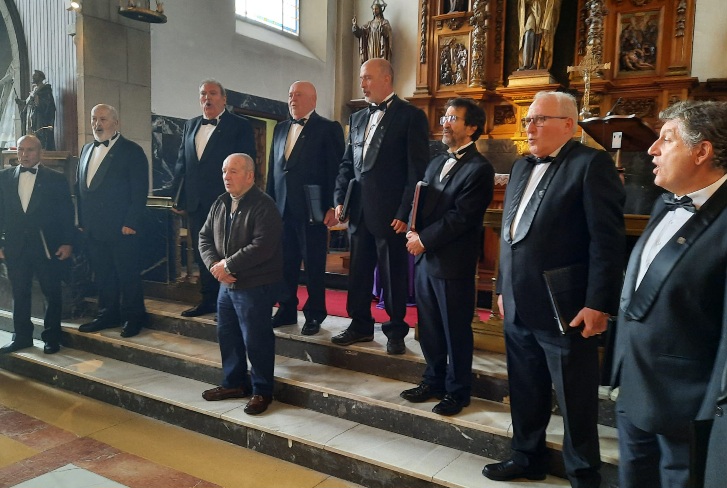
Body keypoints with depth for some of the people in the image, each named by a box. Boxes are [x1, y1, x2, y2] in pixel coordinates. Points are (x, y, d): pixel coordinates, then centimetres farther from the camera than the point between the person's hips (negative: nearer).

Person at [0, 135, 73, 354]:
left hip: (48, 247, -2)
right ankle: (22, 337, 23)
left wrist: (67, 243, -7)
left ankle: (52, 337, 17)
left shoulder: (56, 179, 0)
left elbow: (66, 213, -1)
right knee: (19, 294, 11)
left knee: (52, 294, 5)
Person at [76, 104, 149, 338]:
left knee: (128, 274, 2)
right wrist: (82, 221, 12)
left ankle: (133, 317, 14)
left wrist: (131, 224, -16)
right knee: (102, 275, 13)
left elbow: (140, 191, -12)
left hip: (122, 229, -7)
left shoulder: (132, 151, -6)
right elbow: (79, 187, 18)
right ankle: (108, 314, 25)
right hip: (93, 229, 7)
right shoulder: (87, 149, 16)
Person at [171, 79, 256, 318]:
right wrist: (178, 196, 9)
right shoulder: (190, 125, 14)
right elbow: (181, 163, 15)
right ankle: (208, 299, 25)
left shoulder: (240, 126, -4)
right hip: (195, 203, 6)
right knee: (202, 253, 13)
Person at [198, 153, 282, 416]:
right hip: (227, 284, 8)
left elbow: (262, 246, -25)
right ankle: (234, 383, 34)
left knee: (256, 340, 0)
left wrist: (228, 265, -19)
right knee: (227, 335, 17)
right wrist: (214, 265, -8)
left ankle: (262, 391, 17)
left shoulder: (264, 206, -16)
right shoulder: (220, 204, 9)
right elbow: (205, 237, 10)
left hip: (256, 286, -8)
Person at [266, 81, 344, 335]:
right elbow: (273, 168, 17)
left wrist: (333, 206, -13)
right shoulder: (280, 129, 15)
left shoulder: (328, 128, -4)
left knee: (314, 264, 4)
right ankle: (287, 309, 24)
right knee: (286, 262, 11)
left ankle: (314, 314, 15)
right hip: (282, 208, 6)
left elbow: (336, 170, -8)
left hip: (312, 208, -5)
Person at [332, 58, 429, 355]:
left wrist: (405, 213, -14)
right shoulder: (357, 118, 14)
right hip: (359, 211, 6)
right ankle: (360, 325, 27)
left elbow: (417, 170, -10)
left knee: (393, 274, 5)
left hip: (390, 213, -6)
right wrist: (340, 199, 5)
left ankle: (396, 331, 19)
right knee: (358, 272, 13)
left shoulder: (411, 116, -5)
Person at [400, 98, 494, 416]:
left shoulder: (479, 169, -11)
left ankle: (457, 391, 21)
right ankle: (434, 380, 33)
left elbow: (461, 217, -18)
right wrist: (413, 232, -3)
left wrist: (424, 239, -15)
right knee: (429, 327, 16)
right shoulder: (436, 163, 16)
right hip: (425, 258, 8)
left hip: (453, 263, -8)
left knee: (456, 330, 6)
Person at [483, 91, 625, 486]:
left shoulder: (592, 164, -10)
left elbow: (607, 240, -15)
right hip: (519, 306, 7)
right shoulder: (522, 167, 15)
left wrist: (599, 304, -18)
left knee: (575, 399, 8)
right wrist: (503, 288, 17)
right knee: (525, 390, 19)